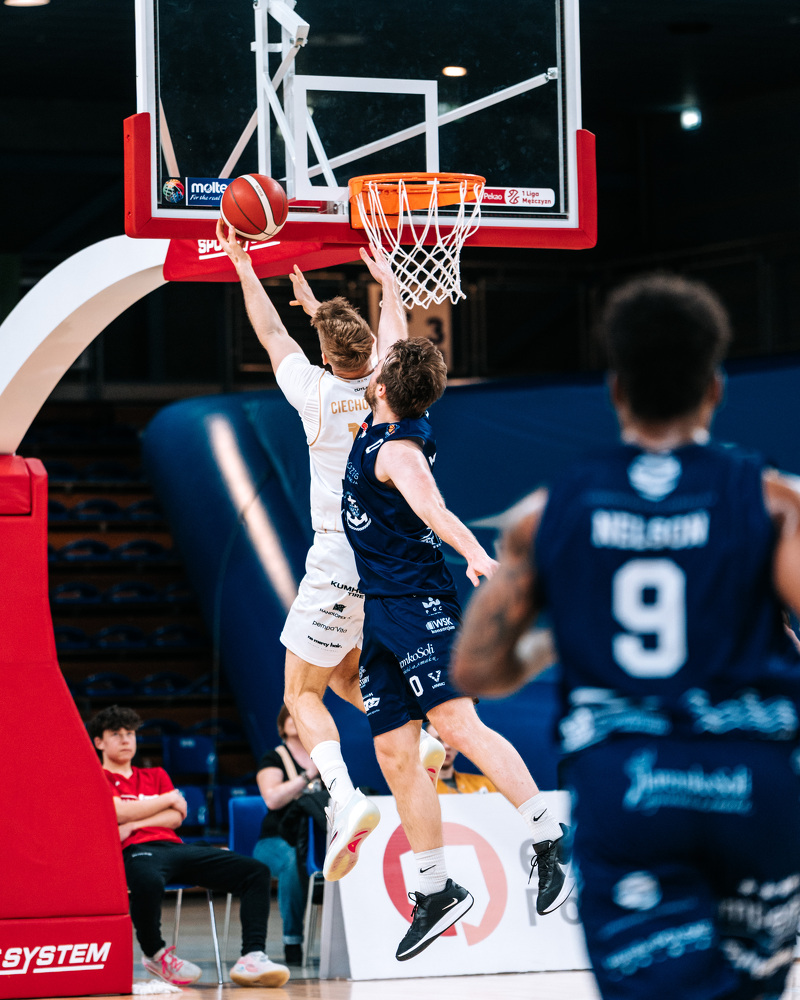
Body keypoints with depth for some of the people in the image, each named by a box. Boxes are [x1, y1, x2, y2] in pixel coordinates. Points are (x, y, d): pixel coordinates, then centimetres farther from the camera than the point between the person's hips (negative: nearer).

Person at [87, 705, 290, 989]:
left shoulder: (155, 776, 31)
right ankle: (155, 954, -16)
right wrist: (169, 799, 8)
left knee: (256, 872, -14)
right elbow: (119, 811, -4)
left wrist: (134, 824, -2)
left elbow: (176, 817, 16)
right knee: (148, 881, -46)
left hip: (174, 847, 6)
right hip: (136, 851, -6)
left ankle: (252, 957, -27)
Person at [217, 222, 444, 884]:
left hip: (338, 563, -5)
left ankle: (345, 798, -19)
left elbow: (273, 335, 7)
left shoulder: (316, 393, -10)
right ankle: (423, 741, 1)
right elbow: (392, 333, 22)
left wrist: (245, 270, 21)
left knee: (303, 693, 5)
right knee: (345, 678, 24)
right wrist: (386, 279, 39)